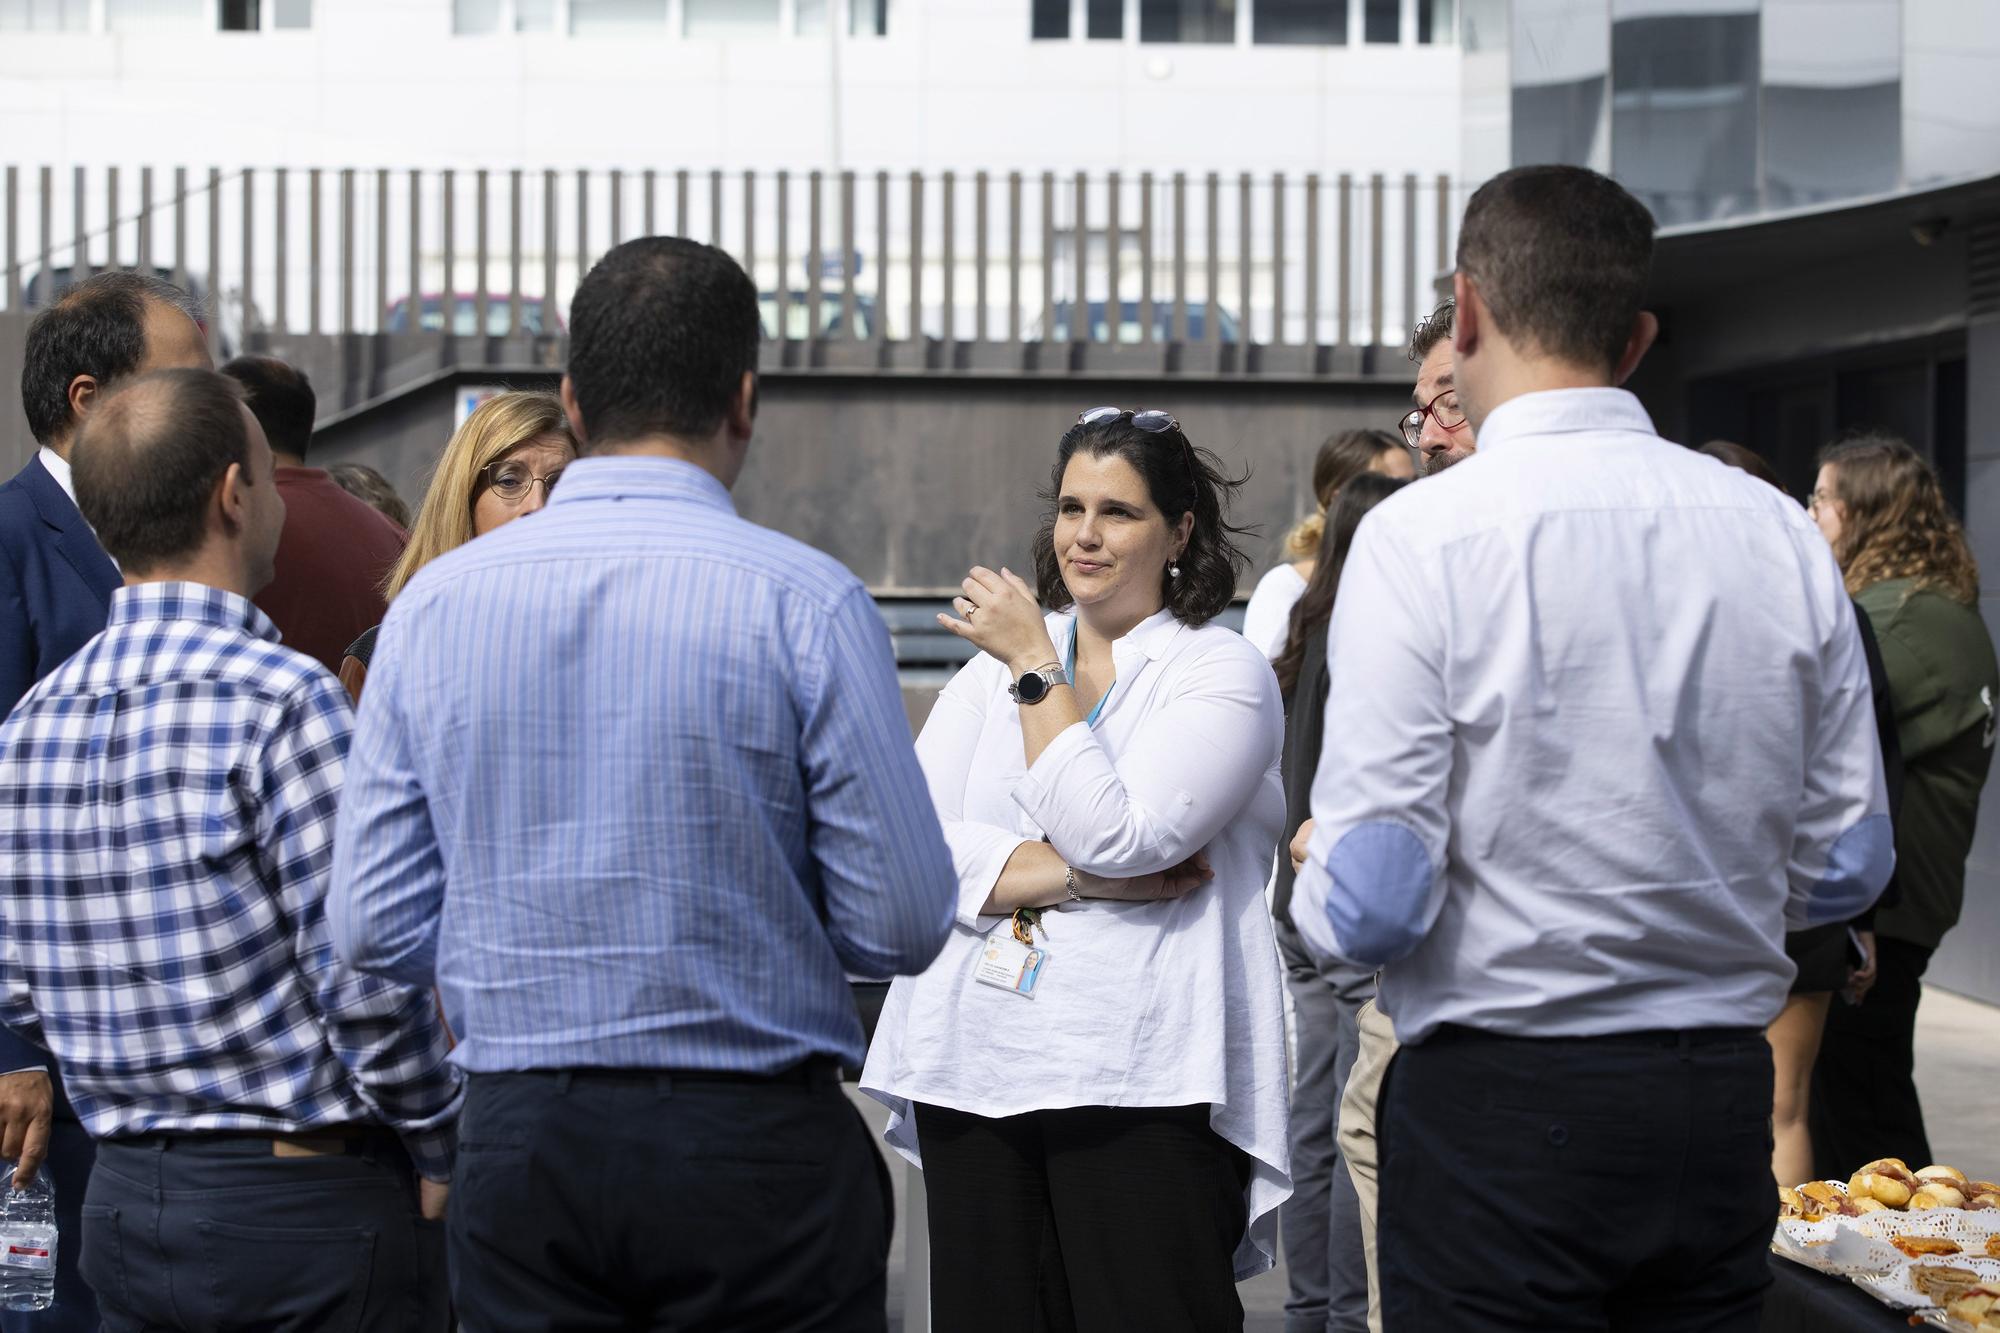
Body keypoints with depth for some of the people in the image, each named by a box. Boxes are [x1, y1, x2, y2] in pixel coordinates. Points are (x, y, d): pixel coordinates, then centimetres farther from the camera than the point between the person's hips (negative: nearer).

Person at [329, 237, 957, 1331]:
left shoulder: (433, 603, 0)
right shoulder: (805, 603, -10)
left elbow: (375, 924, 1)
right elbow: (905, 924, -9)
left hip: (518, 1147, 3)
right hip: (754, 1145, -3)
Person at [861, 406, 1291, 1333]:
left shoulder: (1224, 674, 0)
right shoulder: (993, 660, 15)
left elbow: (1111, 836, -15)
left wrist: (1038, 668, -9)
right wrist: (1073, 876, -10)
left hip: (1141, 1079, -4)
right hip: (973, 1068, 4)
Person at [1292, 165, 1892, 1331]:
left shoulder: (1421, 536, -11)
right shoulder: (1783, 537, 2)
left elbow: (1370, 903, -15)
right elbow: (1846, 869, 7)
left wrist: (1316, 888, 7)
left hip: (1497, 1104, -4)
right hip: (1723, 1104, 5)